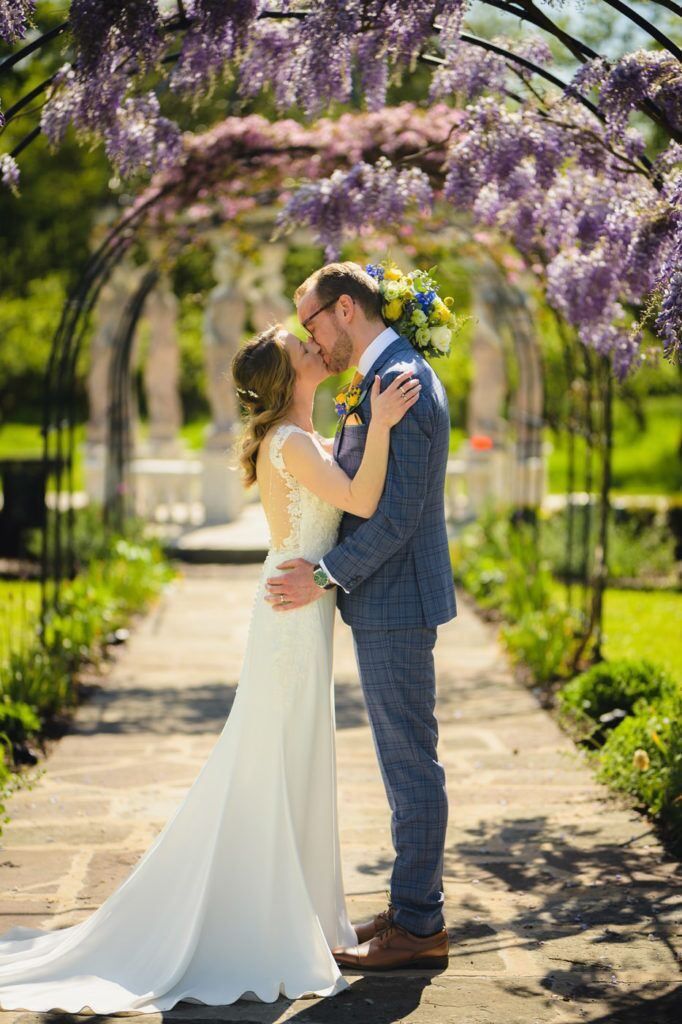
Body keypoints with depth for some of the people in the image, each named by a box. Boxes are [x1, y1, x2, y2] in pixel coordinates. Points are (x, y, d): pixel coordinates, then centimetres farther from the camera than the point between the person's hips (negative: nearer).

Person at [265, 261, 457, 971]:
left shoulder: (399, 381, -17)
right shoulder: (389, 375, 16)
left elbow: (400, 509, -22)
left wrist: (326, 576, -18)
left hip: (395, 603, -10)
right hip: (386, 601, 10)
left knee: (410, 760, -3)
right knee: (406, 760, 14)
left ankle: (418, 926, 6)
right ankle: (415, 908, 23)